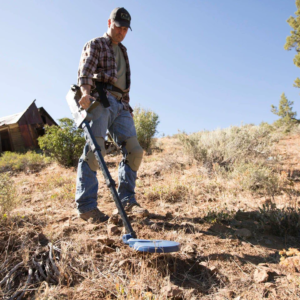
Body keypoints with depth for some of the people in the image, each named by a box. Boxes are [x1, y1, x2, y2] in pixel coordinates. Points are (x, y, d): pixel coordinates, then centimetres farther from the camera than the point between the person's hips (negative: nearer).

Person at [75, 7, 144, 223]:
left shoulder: (123, 51, 31)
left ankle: (126, 199, 2)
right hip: (99, 101, -6)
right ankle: (86, 206, -16)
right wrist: (85, 91, -31)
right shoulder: (96, 45, 10)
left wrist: (128, 108, 20)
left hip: (120, 105, 7)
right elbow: (86, 68, -11)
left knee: (134, 151, -6)